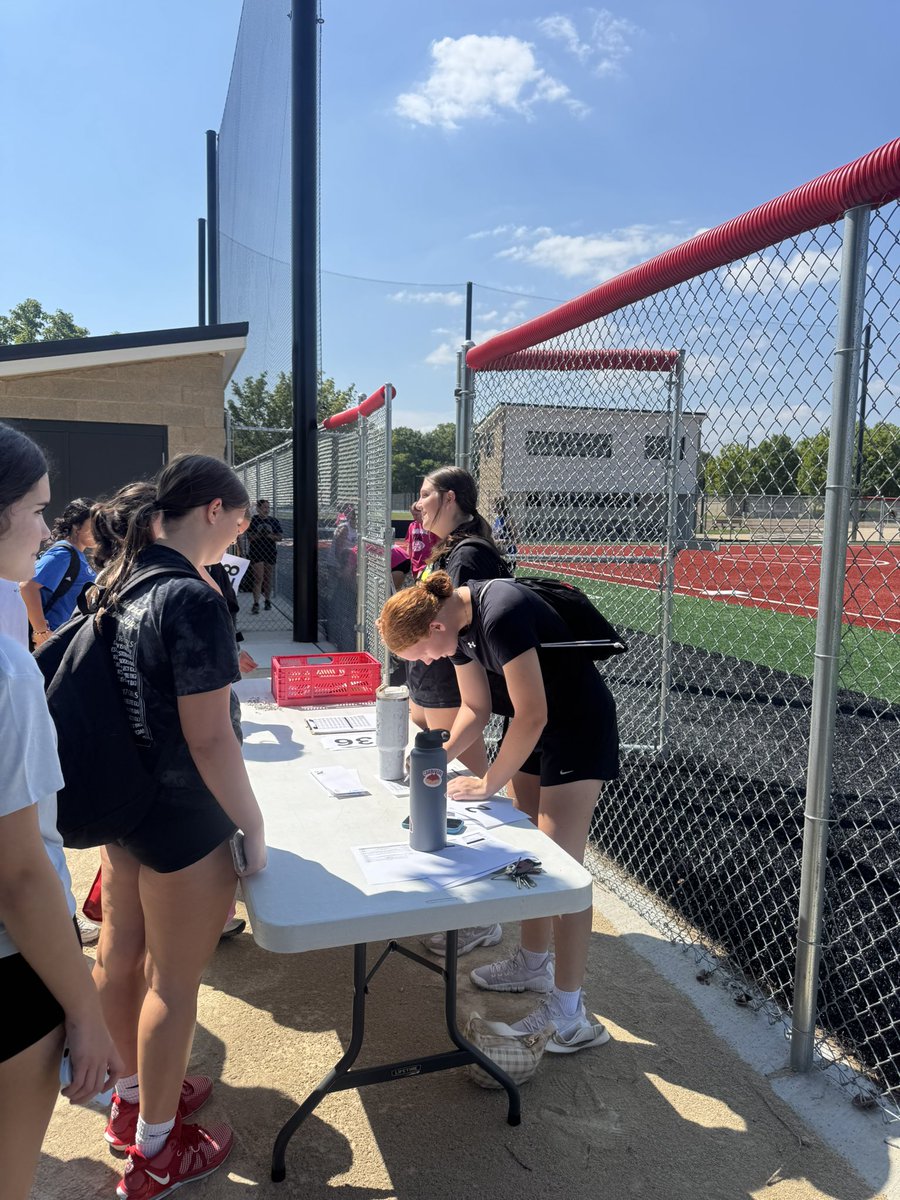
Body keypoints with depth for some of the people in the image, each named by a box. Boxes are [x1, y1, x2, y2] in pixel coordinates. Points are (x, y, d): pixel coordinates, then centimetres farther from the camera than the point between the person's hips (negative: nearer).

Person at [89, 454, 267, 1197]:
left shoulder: (125, 582, 1)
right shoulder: (193, 599, -25)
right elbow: (209, 739, -25)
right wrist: (253, 826, -15)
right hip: (183, 822, -9)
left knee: (120, 955, 23)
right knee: (173, 982, 10)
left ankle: (136, 1094, 48)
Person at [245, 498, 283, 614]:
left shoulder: (274, 521, 6)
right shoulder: (252, 520, 0)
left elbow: (280, 537, 3)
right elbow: (249, 537, -2)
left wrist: (270, 535, -15)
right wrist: (259, 534, -20)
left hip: (270, 552, 3)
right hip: (256, 552, -3)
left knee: (268, 578, 8)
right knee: (258, 578, -10)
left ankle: (267, 600, 22)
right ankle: (256, 603, -11)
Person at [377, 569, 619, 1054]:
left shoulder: (500, 614, -31)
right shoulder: (457, 621, -2)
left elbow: (532, 714, -27)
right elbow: (476, 708, 6)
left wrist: (489, 783, -17)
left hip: (578, 727, -9)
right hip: (534, 725, 9)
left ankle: (570, 1016, 4)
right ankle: (533, 963, 34)